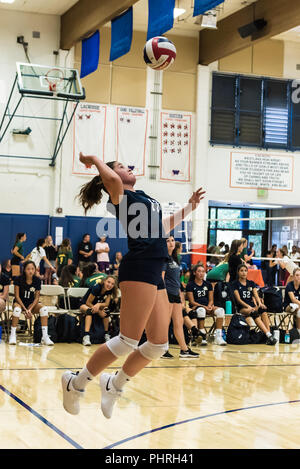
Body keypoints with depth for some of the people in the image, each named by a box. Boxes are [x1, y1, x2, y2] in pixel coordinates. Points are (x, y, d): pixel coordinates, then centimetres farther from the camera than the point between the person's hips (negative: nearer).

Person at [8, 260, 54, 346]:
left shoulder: (37, 280, -5)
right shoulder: (18, 279, -12)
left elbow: (37, 297, -4)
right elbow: (17, 296, -11)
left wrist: (30, 309, -20)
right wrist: (25, 309, -22)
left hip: (32, 303, 2)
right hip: (19, 302, -2)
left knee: (44, 309, -26)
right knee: (17, 309, -38)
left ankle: (45, 336, -26)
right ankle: (12, 335, -26)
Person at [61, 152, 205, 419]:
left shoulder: (143, 198, 27)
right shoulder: (120, 196, 1)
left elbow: (163, 228, 40)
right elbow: (113, 180, -23)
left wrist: (189, 208, 43)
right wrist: (95, 160, -5)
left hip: (155, 274, 9)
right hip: (139, 269, -9)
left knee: (159, 344, 6)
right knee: (129, 341, -12)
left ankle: (114, 386, 20)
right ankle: (76, 384, 0)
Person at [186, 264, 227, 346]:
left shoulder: (208, 284, 15)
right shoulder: (190, 285, 1)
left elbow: (211, 300, 14)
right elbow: (192, 301, -4)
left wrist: (209, 306, -9)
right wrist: (204, 306, -15)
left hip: (207, 306, 5)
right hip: (195, 307, -4)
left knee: (220, 310, -26)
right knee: (201, 310, -41)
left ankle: (218, 336, -29)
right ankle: (202, 336, -38)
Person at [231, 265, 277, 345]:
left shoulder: (251, 283, 17)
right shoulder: (235, 284, 4)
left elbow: (256, 295, 4)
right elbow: (238, 299, -6)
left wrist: (260, 303, -18)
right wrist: (248, 306, -22)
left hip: (252, 306, 4)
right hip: (242, 308, -4)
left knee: (263, 309, -31)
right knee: (254, 313, -36)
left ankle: (268, 335, -42)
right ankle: (269, 335, -47)